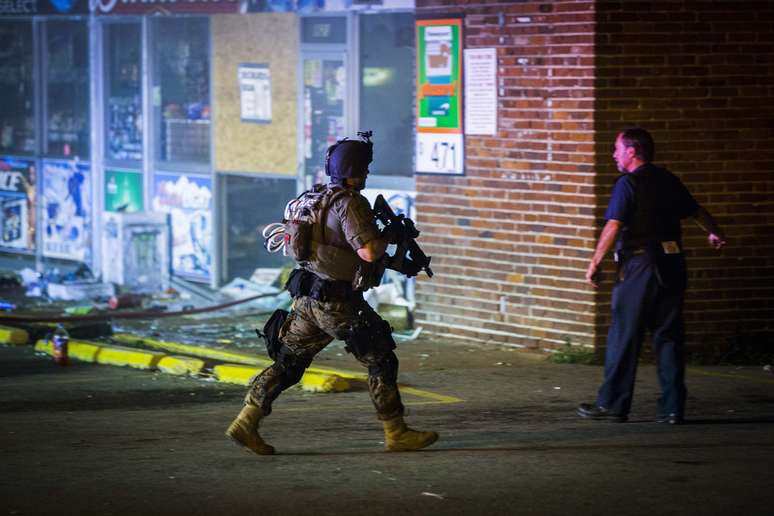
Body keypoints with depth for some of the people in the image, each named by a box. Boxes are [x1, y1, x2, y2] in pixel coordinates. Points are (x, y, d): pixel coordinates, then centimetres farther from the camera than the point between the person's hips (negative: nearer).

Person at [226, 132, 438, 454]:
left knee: (288, 363, 12)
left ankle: (246, 422, 6)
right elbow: (369, 251, -26)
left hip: (306, 298, 8)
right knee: (381, 361, 4)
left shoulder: (316, 198, 11)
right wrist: (388, 236, -5)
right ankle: (396, 434, 8)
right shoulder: (349, 203, -17)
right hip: (337, 303, -8)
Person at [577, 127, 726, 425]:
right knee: (669, 336, 8)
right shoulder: (669, 180, 13)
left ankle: (613, 405, 5)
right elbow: (697, 211, 27)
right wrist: (714, 234, 45)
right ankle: (672, 408, 5)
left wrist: (594, 263, -13)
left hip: (639, 265, -6)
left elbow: (612, 227, -18)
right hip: (672, 266, 6)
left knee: (624, 336, 1)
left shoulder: (628, 184, -9)